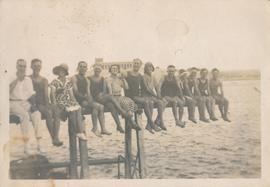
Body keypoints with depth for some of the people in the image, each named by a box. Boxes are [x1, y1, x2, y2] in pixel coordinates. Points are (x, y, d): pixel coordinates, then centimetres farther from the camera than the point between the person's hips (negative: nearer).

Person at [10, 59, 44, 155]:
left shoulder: (28, 79, 17)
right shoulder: (11, 78, 4)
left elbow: (31, 94, 14)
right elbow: (8, 91, -13)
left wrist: (33, 104, -4)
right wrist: (17, 79, -13)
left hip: (26, 103, 4)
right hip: (13, 103, -4)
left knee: (37, 114, -26)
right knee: (25, 115, -34)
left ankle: (38, 143, -28)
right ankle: (26, 146, -33)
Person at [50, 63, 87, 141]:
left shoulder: (68, 82, 17)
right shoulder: (54, 82, 4)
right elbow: (53, 95, -3)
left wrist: (74, 102, -2)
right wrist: (55, 105, -16)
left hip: (68, 101, 4)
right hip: (60, 102, -4)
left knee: (77, 108, -28)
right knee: (71, 110, -32)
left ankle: (80, 131, -35)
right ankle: (79, 132, -29)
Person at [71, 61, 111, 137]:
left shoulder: (87, 80, 22)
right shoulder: (74, 78, 3)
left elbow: (88, 92, 11)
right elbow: (76, 92, -10)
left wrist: (90, 98, -10)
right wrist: (84, 96, -22)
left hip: (86, 100, 6)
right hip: (79, 101, -6)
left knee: (101, 107, -19)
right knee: (96, 106, -27)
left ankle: (103, 129, -24)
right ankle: (95, 128, -20)